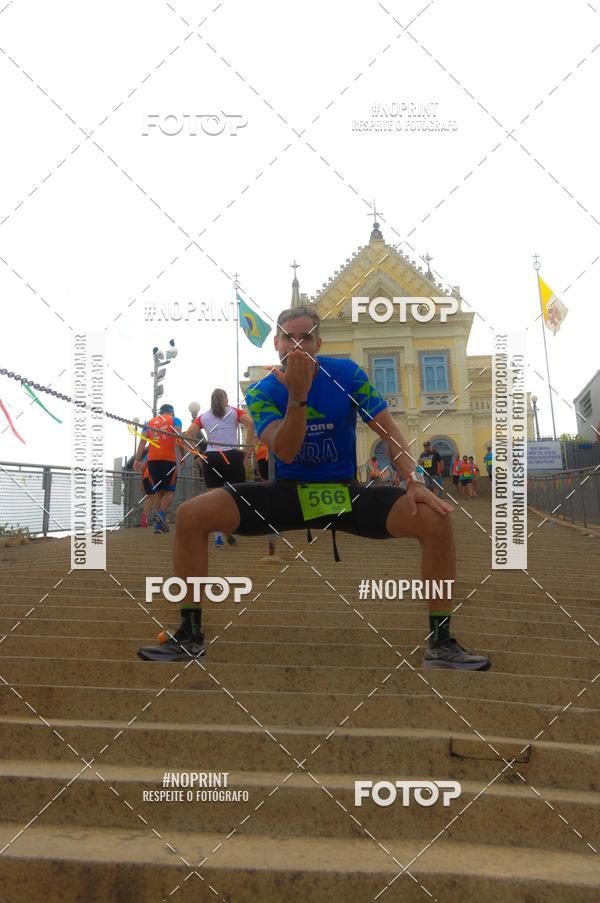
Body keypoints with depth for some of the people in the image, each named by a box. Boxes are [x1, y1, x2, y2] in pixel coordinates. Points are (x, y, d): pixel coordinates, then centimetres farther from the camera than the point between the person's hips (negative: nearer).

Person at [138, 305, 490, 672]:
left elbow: (389, 430, -4)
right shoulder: (261, 392, -5)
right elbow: (285, 453, -19)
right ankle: (190, 636, -4)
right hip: (288, 492, 0)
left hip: (346, 492, 0)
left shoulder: (347, 374, -5)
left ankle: (440, 643, -8)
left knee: (436, 520, -24)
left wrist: (415, 481, -18)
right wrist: (297, 396, -32)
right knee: (191, 515, -20)